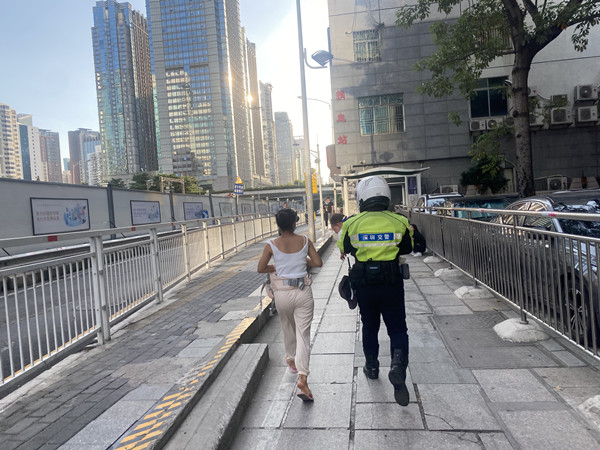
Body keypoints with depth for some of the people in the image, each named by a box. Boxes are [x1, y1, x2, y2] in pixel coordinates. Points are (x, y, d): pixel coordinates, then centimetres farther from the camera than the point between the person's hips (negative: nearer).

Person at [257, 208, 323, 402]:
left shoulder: (272, 245, -7)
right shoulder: (304, 241, -4)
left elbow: (260, 268, -3)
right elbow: (318, 263, 0)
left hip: (282, 293, 1)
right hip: (303, 292, 0)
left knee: (288, 327, 25)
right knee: (303, 333, 1)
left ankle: (291, 359, 47)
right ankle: (302, 377, -9)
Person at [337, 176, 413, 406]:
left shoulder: (352, 223, -9)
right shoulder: (399, 222, -8)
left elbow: (345, 249, 7)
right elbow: (407, 249, 7)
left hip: (363, 284, 1)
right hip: (391, 283, -1)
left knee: (370, 327, 19)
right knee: (397, 328, 9)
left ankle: (372, 367, 32)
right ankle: (398, 364, -13)